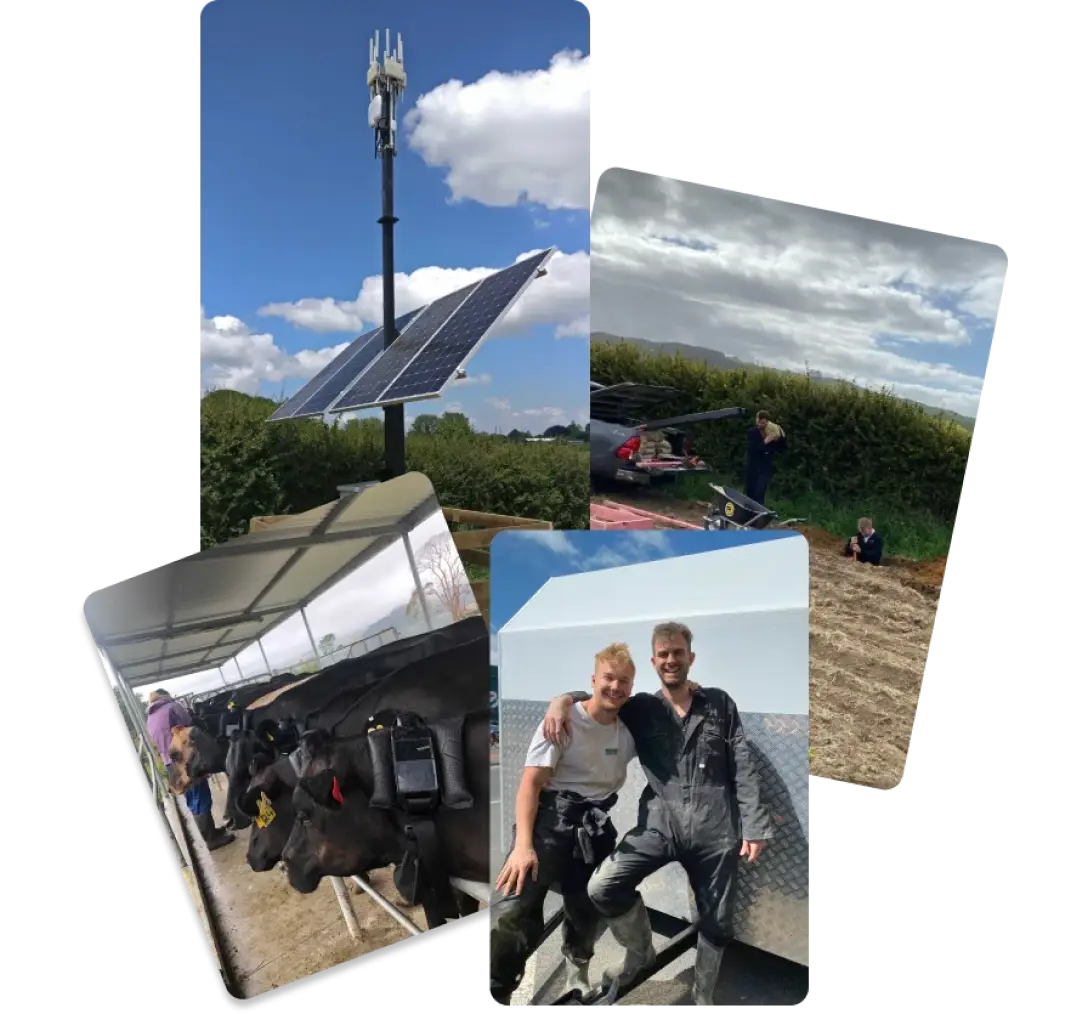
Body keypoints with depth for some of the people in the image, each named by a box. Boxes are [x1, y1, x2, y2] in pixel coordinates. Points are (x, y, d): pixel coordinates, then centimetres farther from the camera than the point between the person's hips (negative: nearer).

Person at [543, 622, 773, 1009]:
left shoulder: (720, 704, 7)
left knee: (716, 922, 11)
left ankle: (702, 997, 38)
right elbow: (598, 697, 14)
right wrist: (563, 699, -10)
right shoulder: (640, 709, 8)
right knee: (602, 887, -16)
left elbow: (743, 769, 5)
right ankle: (640, 951, 13)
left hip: (716, 829, 0)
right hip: (660, 824, 0)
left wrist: (754, 827, -2)